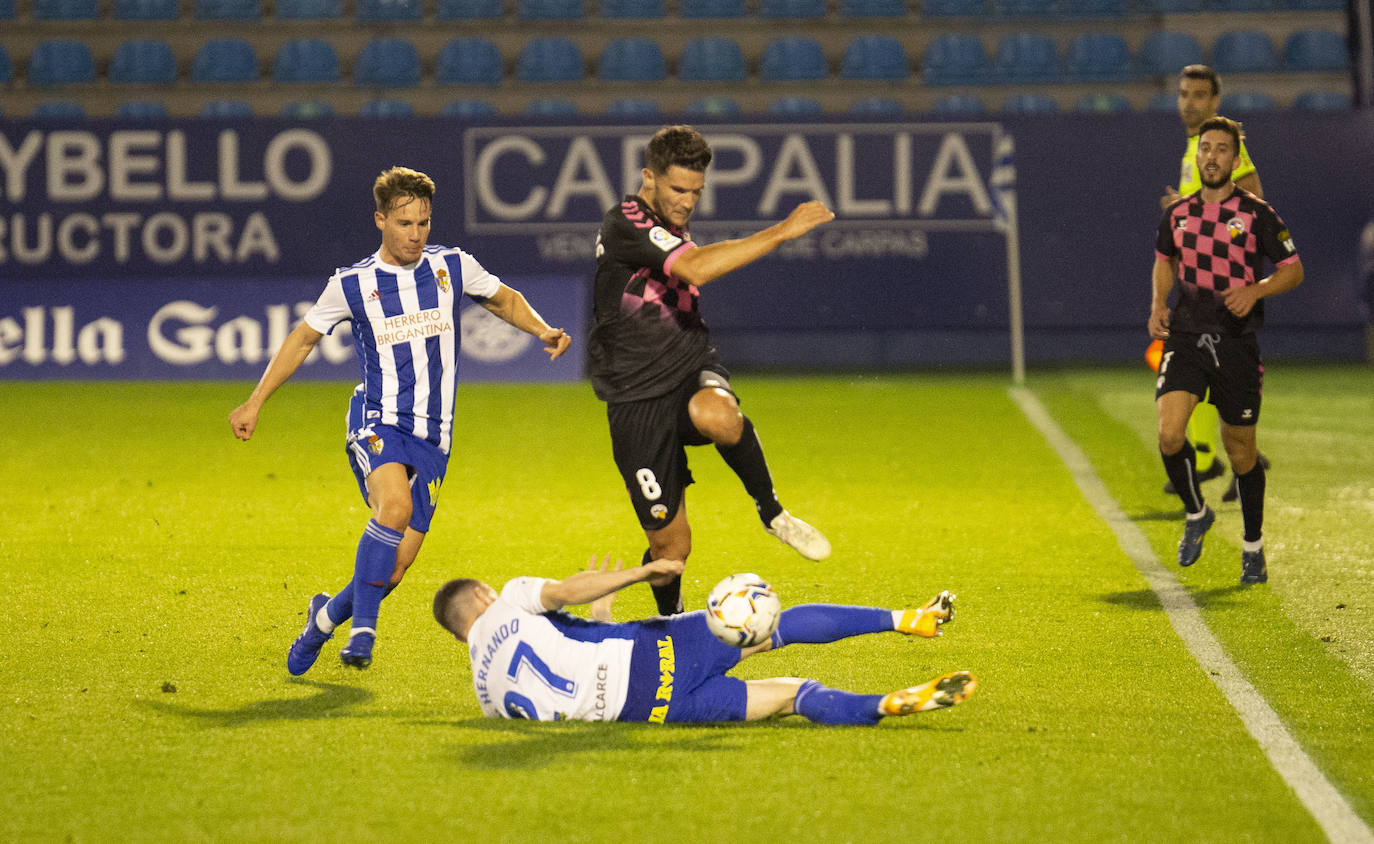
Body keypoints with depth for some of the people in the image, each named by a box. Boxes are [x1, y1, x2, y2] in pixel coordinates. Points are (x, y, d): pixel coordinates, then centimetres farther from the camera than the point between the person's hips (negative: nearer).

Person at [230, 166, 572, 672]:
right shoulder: (352, 285, -1)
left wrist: (542, 331, 2)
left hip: (432, 436, 3)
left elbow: (505, 301, 22)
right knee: (395, 505, -34)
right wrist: (255, 404, 10)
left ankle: (328, 615, 25)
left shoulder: (452, 267, 5)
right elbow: (302, 339, 12)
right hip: (377, 422, -3)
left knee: (397, 564, -3)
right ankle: (362, 629, -25)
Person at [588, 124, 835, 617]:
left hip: (692, 370, 5)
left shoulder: (672, 228, 12)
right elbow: (696, 268, -31)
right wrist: (782, 232, -29)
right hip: (639, 399, -5)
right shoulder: (625, 226, -15)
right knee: (671, 544, -2)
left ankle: (771, 511, -14)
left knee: (717, 418, -36)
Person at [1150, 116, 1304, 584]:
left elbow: (1293, 270, 2)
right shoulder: (1177, 215, 7)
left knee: (1240, 449, 6)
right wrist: (1158, 304, 8)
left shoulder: (1257, 214, -3)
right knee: (1169, 434, -17)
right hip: (1185, 337, 2)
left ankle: (1253, 546, 23)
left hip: (1237, 343, -2)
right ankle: (1196, 513, 10)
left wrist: (1255, 290, -15)